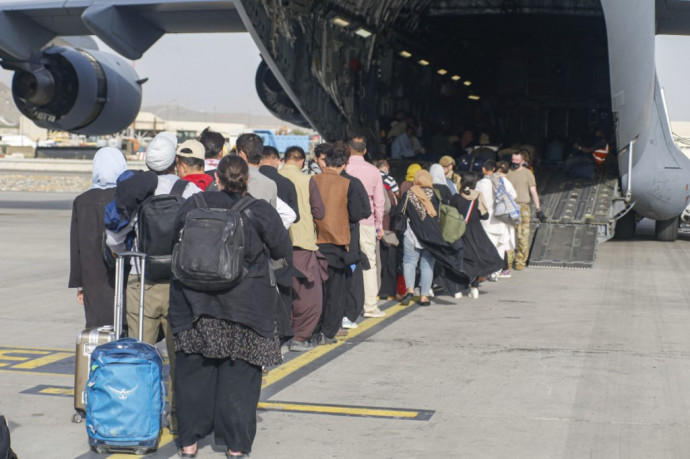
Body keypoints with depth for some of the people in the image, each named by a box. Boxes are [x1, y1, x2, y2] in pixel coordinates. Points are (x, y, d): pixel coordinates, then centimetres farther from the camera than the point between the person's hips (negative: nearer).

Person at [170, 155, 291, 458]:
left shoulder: (193, 205, 2)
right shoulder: (260, 211, -4)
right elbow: (282, 249, 4)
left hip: (194, 304, 2)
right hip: (246, 306, -2)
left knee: (193, 372, 11)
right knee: (239, 375, 6)